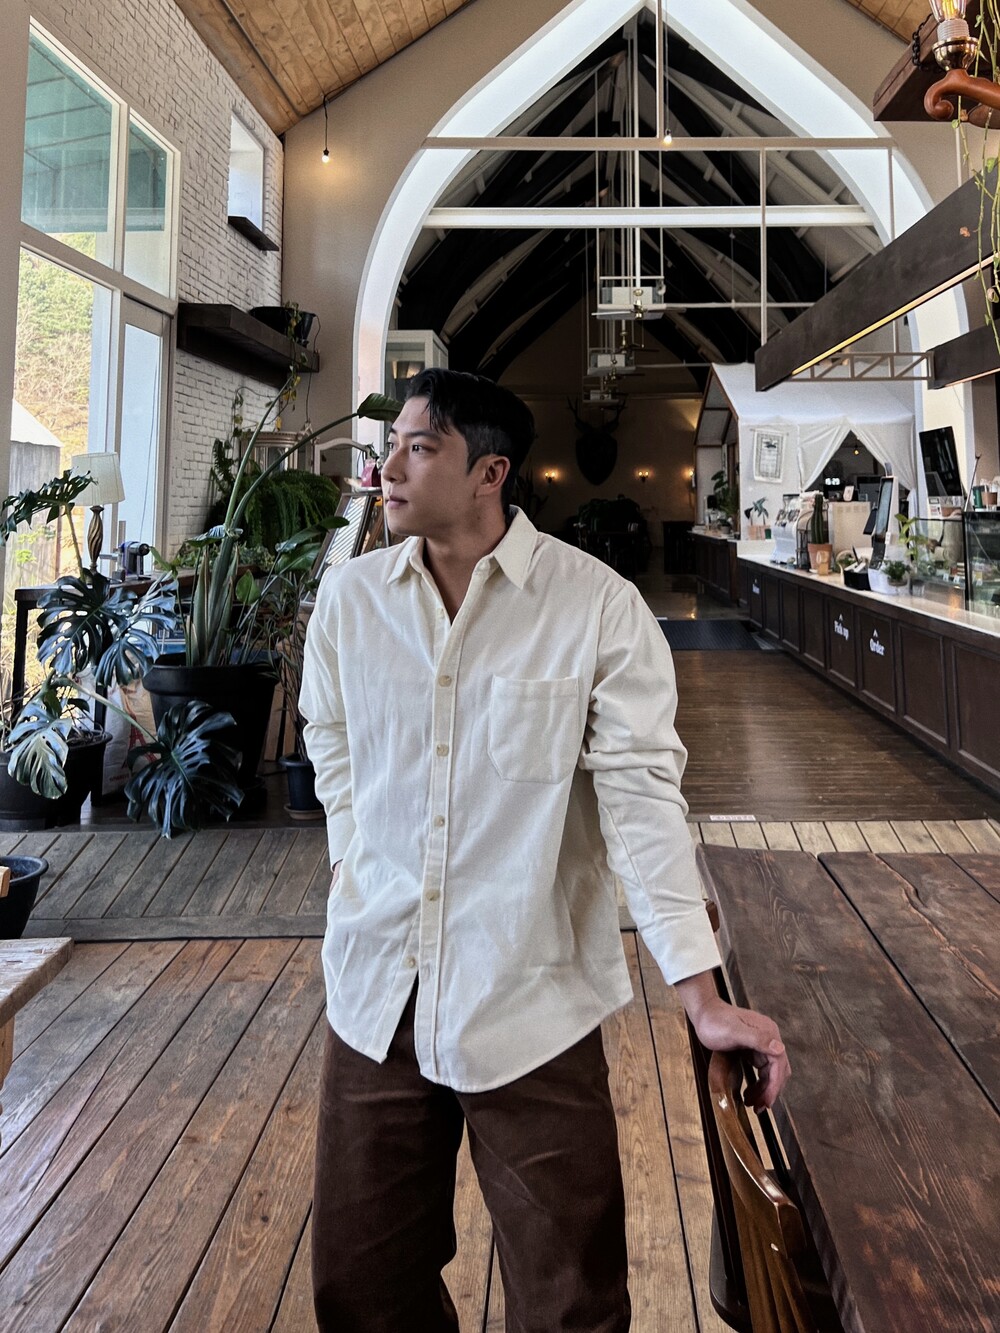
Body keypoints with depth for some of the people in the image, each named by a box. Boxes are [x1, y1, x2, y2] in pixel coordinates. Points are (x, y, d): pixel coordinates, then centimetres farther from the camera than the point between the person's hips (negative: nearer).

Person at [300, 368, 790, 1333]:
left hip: (533, 1002, -3)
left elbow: (641, 793, -13)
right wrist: (359, 874, 6)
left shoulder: (598, 608, -12)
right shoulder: (349, 596, 0)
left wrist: (702, 997, -16)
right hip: (375, 989, 4)